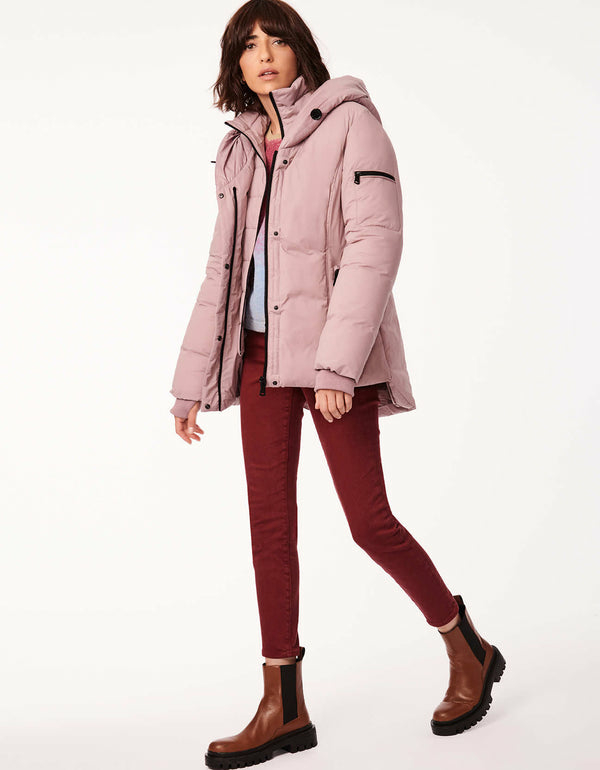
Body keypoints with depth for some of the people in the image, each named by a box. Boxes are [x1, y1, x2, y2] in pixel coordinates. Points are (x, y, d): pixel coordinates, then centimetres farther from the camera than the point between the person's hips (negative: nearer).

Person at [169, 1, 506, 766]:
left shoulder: (349, 121, -4)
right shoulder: (241, 150, 14)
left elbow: (374, 242, -14)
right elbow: (223, 269, 16)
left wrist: (337, 360, -23)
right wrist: (192, 381, 13)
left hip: (330, 351, -6)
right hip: (260, 350, 6)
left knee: (368, 518, -3)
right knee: (268, 518, 4)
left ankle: (470, 652, 21)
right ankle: (283, 708, 13)